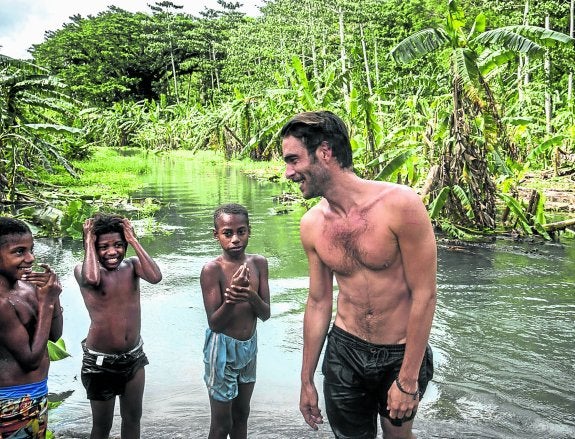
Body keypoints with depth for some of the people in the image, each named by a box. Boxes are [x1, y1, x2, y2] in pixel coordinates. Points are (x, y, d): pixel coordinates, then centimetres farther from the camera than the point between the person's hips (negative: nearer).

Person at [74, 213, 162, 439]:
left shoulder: (132, 265, -3)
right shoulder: (83, 270, -12)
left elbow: (155, 277, -24)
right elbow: (92, 279, -37)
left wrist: (133, 240, -17)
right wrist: (89, 240, -22)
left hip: (134, 357, 4)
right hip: (100, 361, -3)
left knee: (133, 418, 20)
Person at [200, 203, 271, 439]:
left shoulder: (259, 263, -4)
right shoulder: (212, 269, -19)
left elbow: (265, 314, -6)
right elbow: (214, 324, -20)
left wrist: (251, 296, -26)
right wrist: (230, 298, -37)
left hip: (249, 346, 5)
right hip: (223, 348, -5)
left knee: (241, 415, 21)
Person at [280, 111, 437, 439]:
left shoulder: (400, 204, -23)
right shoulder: (311, 225, -6)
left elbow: (424, 295, -18)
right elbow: (319, 303, 3)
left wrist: (408, 379, -15)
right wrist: (307, 380, 9)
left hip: (403, 353, -3)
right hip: (344, 351, 3)